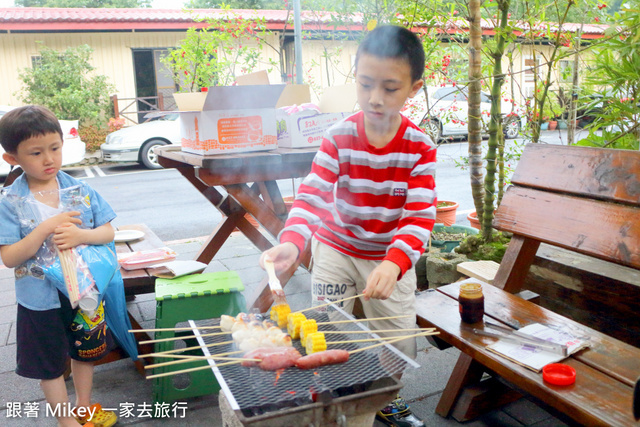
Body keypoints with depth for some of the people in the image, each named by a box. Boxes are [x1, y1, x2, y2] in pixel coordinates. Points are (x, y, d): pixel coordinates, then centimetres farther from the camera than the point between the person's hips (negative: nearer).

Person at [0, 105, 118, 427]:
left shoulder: (80, 190, -7)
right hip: (40, 300, -3)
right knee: (50, 364, 14)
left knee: (85, 351, 22)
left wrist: (81, 235, -26)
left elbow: (108, 232, -6)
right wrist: (45, 229, -29)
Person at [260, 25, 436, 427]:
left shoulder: (420, 148, -16)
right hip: (336, 248, 0)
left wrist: (393, 263, -42)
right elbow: (313, 195, -25)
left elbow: (420, 215, -24)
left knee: (400, 341, 10)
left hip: (392, 256, 1)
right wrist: (292, 242, -44)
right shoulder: (339, 137, -16)